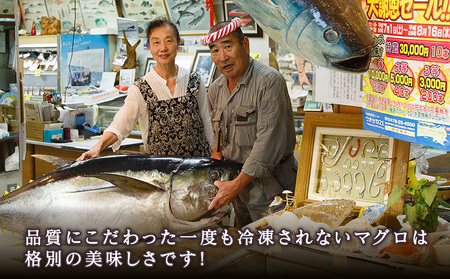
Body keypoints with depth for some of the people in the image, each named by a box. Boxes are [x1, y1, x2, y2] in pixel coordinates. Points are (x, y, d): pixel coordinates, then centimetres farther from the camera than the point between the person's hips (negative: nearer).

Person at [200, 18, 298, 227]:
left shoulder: (269, 81, -20)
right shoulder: (215, 89, 6)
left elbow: (269, 142, -25)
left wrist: (237, 184, -24)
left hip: (270, 187, -7)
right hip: (236, 182, 7)